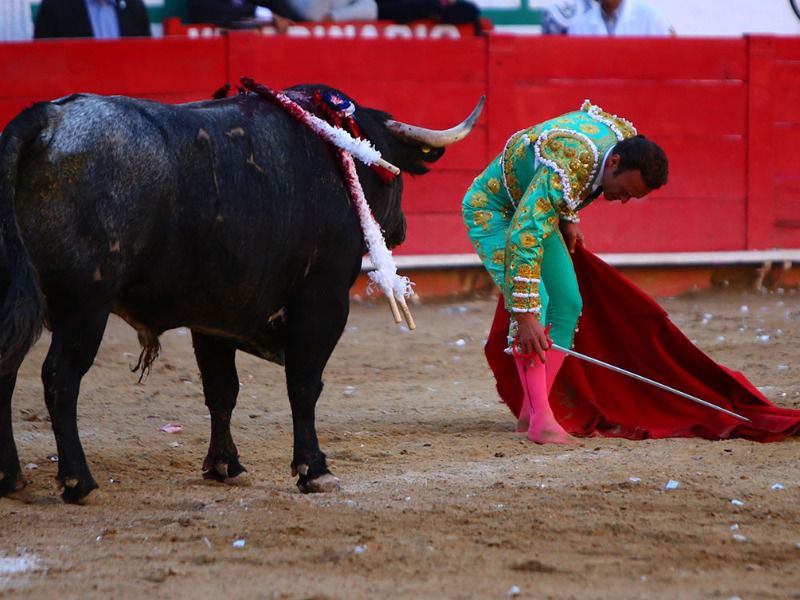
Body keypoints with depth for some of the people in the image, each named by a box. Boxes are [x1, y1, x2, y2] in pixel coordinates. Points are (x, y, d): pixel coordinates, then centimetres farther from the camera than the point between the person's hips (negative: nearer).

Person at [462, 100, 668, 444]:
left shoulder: (627, 137, -16)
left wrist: (568, 218, 10)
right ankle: (541, 420, -28)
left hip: (535, 210, 8)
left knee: (567, 303, -1)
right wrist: (525, 314, -45)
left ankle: (530, 414, 3)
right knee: (535, 302, -24)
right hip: (492, 209, -8)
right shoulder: (566, 170, -41)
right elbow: (522, 239, -43)